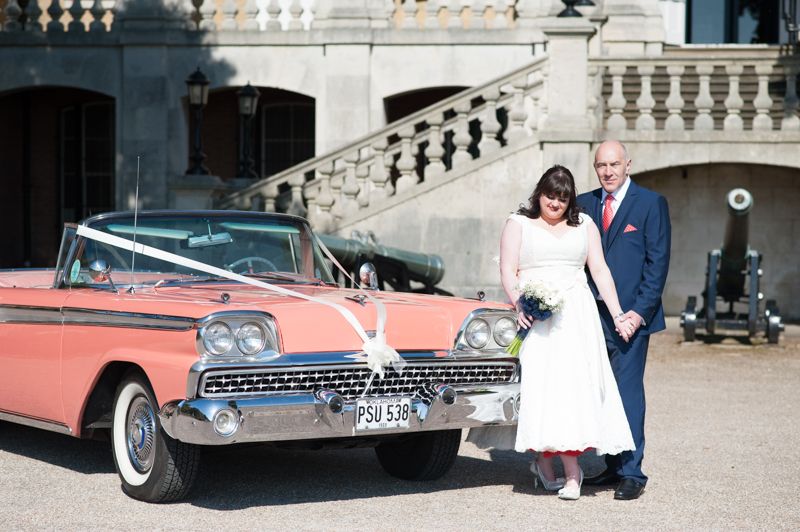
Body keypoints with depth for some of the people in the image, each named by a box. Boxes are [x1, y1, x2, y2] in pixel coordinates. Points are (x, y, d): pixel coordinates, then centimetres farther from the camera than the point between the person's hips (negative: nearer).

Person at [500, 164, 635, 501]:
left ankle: (545, 463, -2)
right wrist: (519, 306, -17)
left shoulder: (584, 225, 14)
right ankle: (571, 471, -7)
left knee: (575, 383, -8)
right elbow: (508, 272, 0)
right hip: (535, 316, -2)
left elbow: (600, 271, 10)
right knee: (543, 385, -11)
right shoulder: (518, 224, 8)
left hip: (576, 315, 2)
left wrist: (617, 316, 2)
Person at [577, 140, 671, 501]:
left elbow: (658, 261, -4)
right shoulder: (583, 204, 13)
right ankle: (613, 467, 15)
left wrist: (640, 310, -12)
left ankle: (631, 473, -4)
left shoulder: (651, 203, 0)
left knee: (627, 392, -8)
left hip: (630, 314, -5)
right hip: (592, 314, 5)